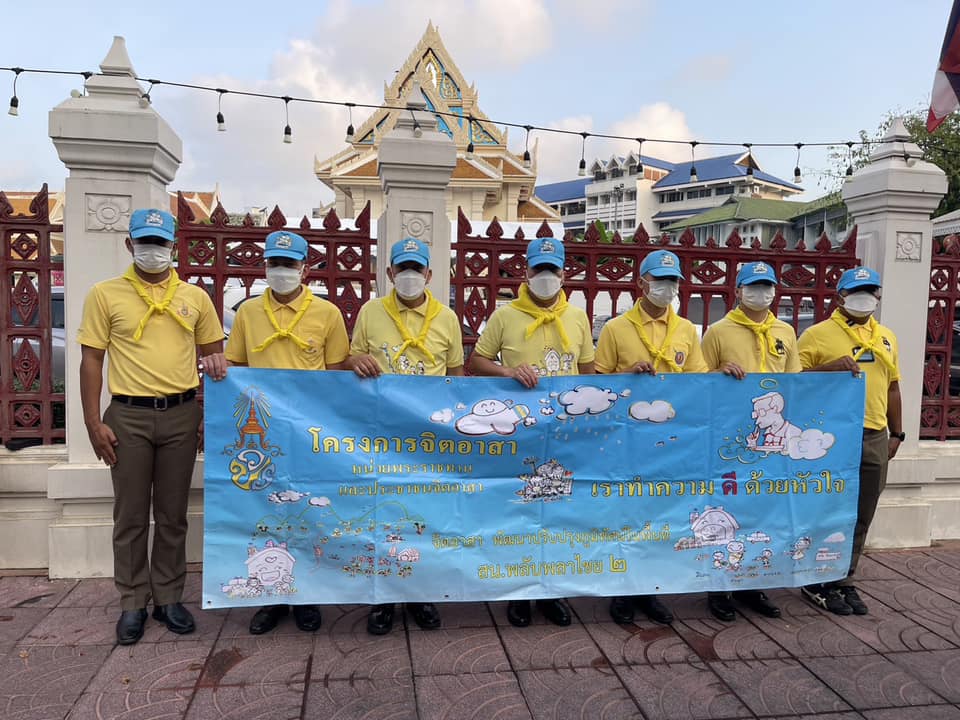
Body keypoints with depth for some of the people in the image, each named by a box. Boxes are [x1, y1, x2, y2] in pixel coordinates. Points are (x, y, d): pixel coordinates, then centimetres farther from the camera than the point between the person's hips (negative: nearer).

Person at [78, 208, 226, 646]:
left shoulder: (195, 297, 7)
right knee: (130, 516, 7)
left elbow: (212, 353, 12)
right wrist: (93, 421, -7)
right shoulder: (105, 295, 1)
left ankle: (169, 598, 24)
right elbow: (91, 360, -1)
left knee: (172, 515, 11)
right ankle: (133, 604, 21)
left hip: (181, 414, 2)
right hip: (128, 416, -1)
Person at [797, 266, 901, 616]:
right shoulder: (817, 334, -3)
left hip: (875, 438, 6)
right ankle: (817, 583, 15)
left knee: (860, 517, 10)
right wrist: (831, 368, -21)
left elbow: (892, 387, 20)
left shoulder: (886, 337, 16)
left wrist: (896, 433, 17)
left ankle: (844, 581, 23)